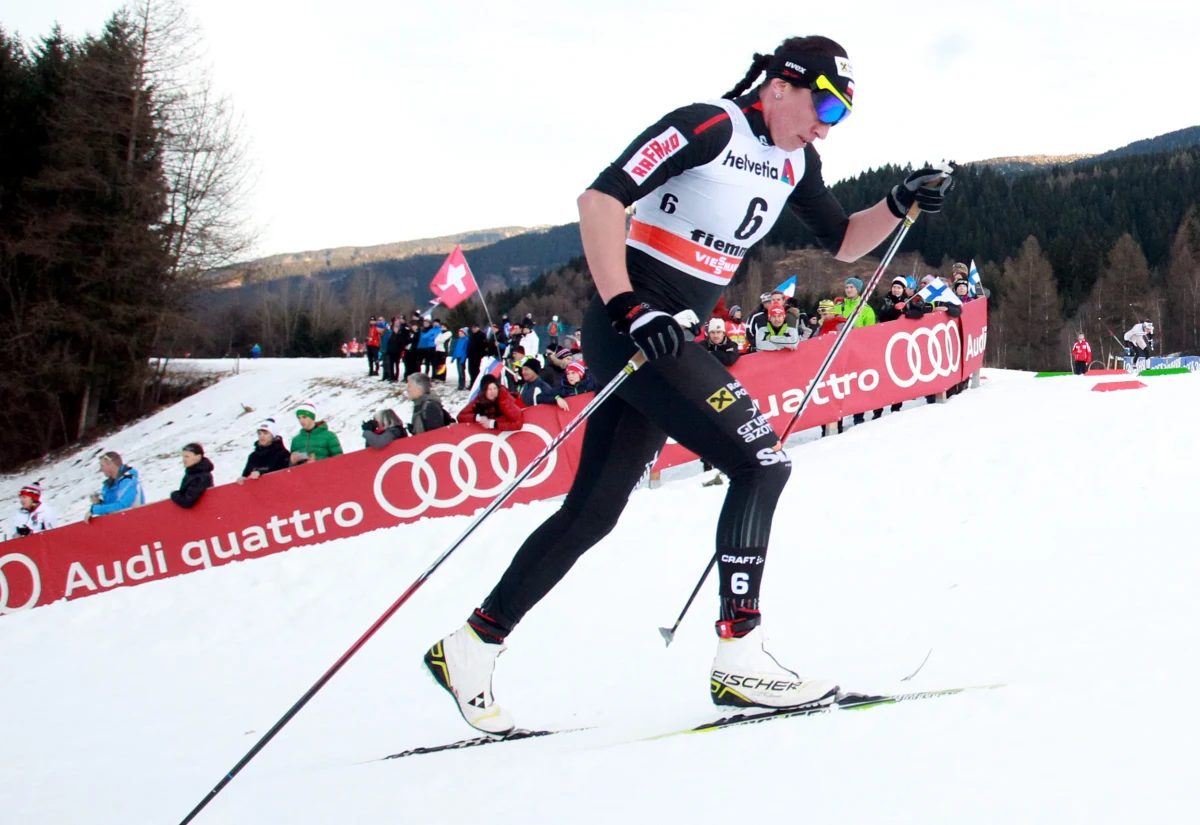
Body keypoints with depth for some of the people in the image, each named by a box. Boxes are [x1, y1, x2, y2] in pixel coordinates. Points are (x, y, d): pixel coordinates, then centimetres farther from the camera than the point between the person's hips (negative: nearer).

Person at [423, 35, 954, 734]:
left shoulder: (795, 161, 13)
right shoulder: (709, 127, -13)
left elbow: (844, 243, 22)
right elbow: (600, 198, -20)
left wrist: (902, 205, 3)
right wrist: (627, 307, -29)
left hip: (668, 337, 9)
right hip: (629, 328, -9)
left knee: (595, 511, 9)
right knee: (760, 460, -16)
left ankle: (473, 645, 17)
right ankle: (739, 656, -13)